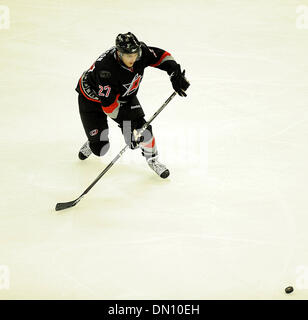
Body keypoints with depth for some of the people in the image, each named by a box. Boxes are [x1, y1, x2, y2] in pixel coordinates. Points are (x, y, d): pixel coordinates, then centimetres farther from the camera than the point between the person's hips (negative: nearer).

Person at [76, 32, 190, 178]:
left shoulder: (140, 52, -25)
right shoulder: (105, 69, -41)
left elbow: (162, 56, -8)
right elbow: (109, 105, -37)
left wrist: (175, 74, -22)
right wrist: (126, 122, -39)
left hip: (124, 96, 5)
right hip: (93, 98, -5)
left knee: (141, 127, -14)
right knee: (100, 149, -4)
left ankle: (152, 160, 12)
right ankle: (92, 143, 35)